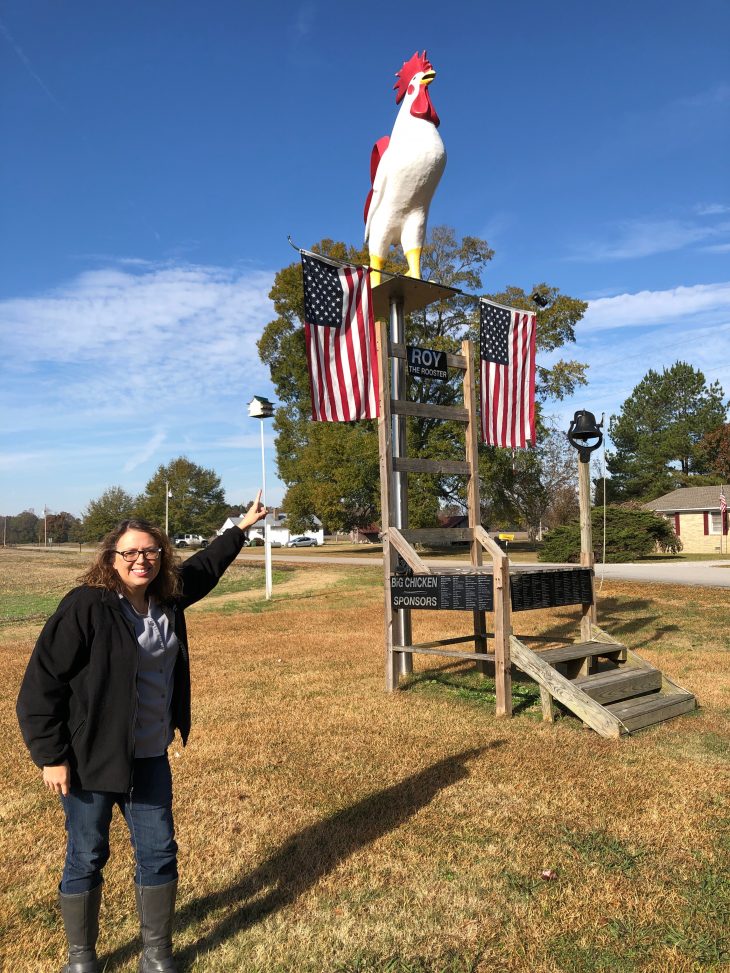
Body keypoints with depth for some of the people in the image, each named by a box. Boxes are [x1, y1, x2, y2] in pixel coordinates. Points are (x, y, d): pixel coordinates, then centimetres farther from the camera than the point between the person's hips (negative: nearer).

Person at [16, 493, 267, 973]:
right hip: (90, 759, -5)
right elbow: (42, 682, -15)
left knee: (160, 852, 11)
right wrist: (51, 755, -14)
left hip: (151, 758, 6)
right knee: (86, 859, 10)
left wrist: (242, 527, 28)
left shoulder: (168, 599, 0)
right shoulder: (86, 606, -19)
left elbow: (204, 567, 20)